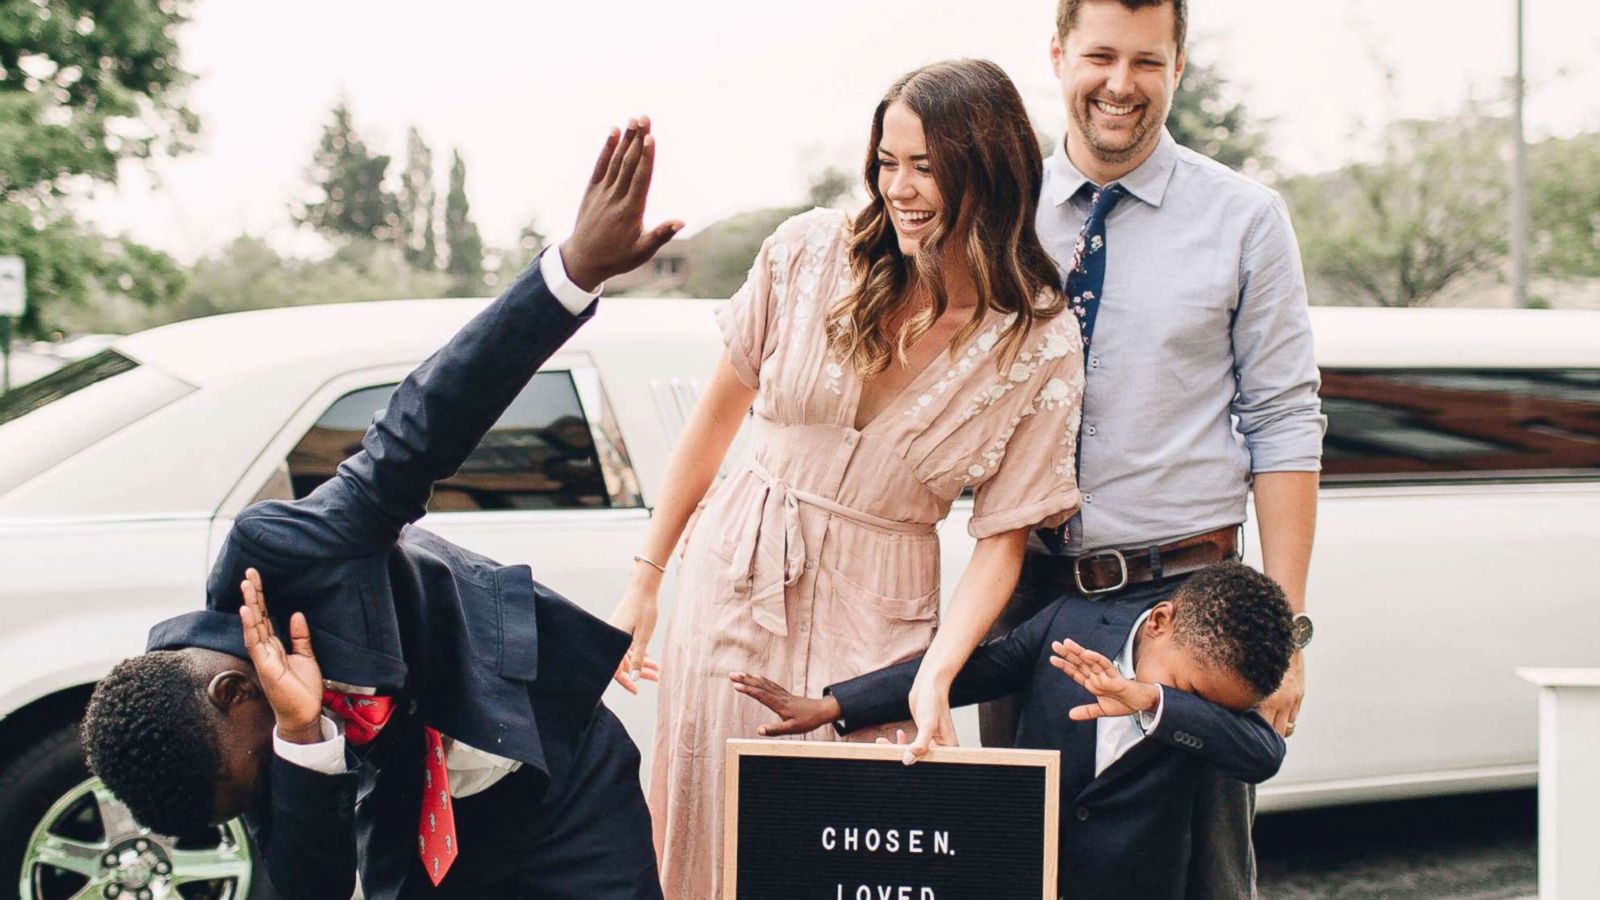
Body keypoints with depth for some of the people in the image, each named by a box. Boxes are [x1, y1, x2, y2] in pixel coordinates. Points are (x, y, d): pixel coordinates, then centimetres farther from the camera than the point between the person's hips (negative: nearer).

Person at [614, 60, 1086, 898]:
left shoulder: (1041, 348, -8)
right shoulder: (811, 251, -7)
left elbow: (1002, 538, -7)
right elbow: (719, 411, 3)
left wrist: (935, 676, -22)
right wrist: (646, 576, 5)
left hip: (873, 614, -1)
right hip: (734, 582, 1)